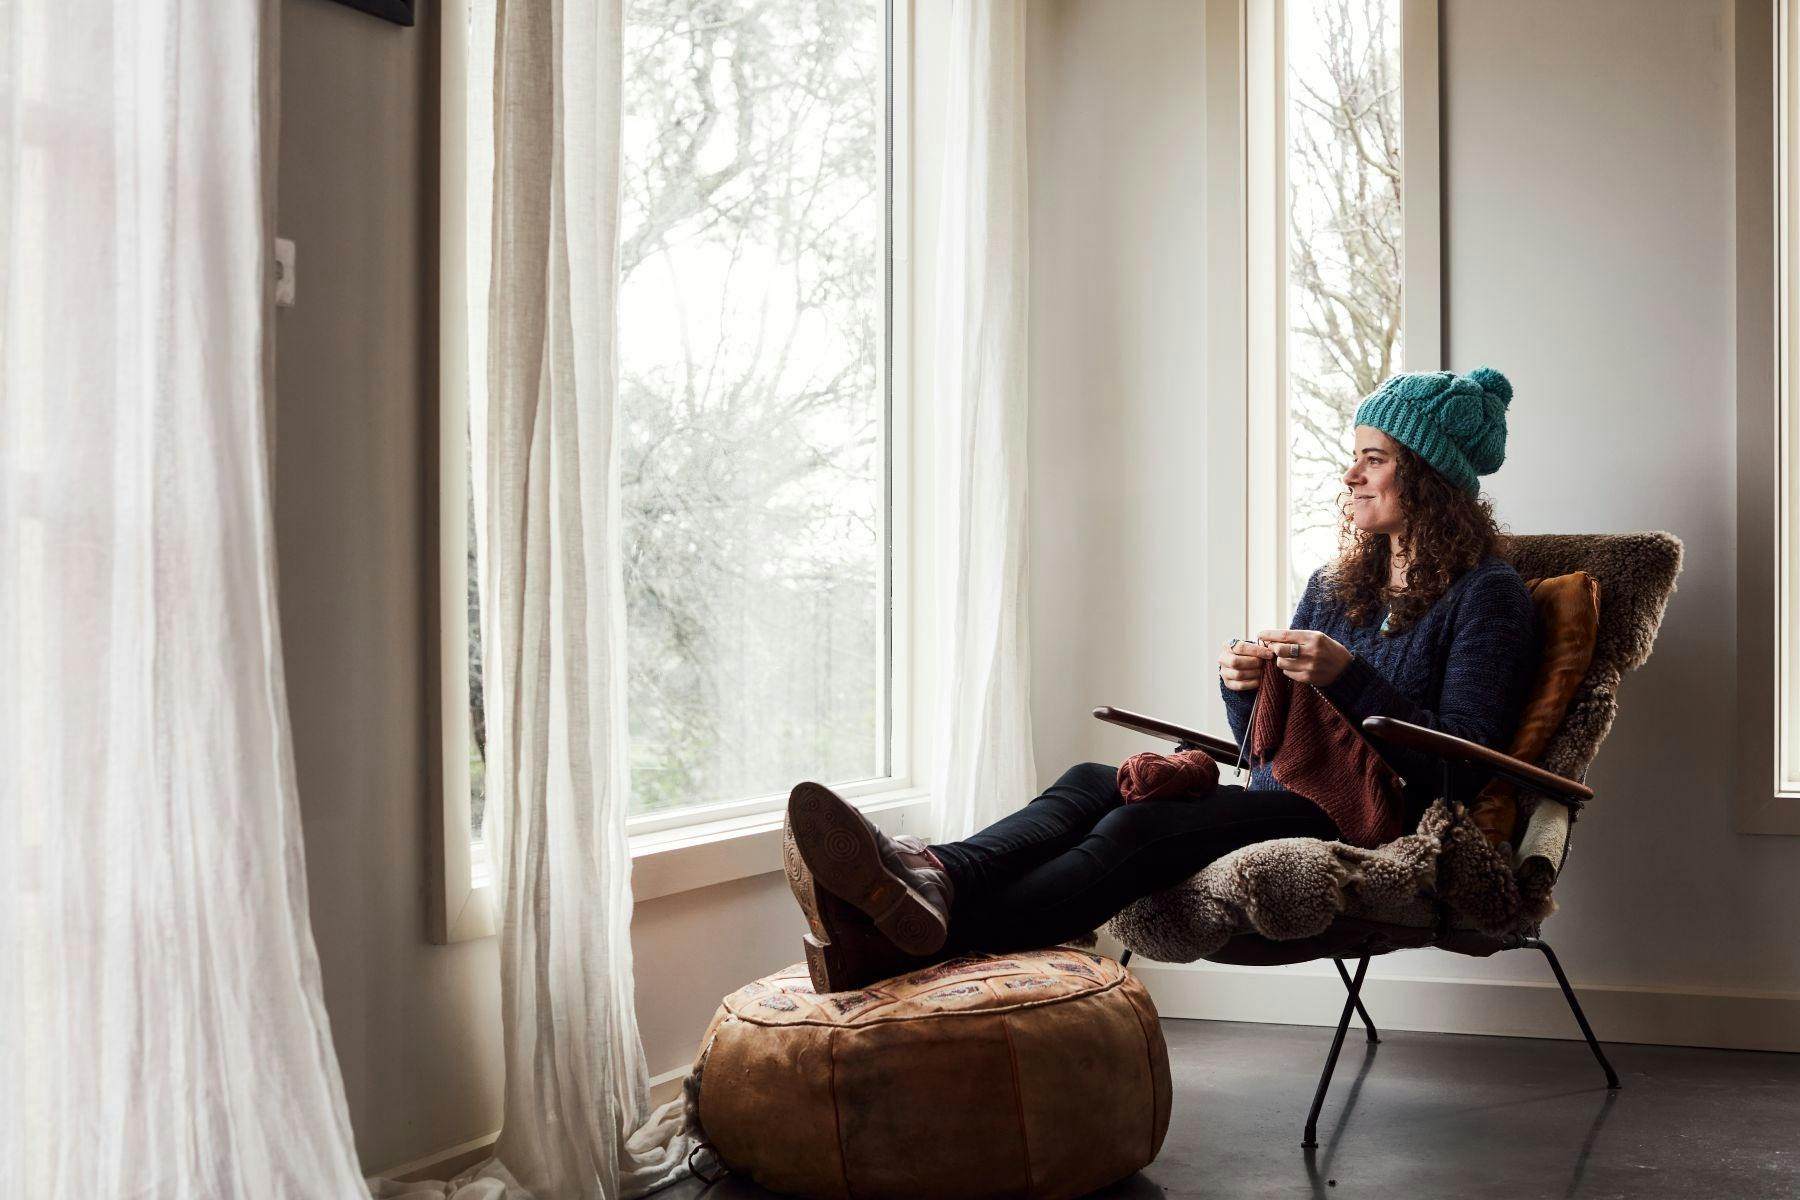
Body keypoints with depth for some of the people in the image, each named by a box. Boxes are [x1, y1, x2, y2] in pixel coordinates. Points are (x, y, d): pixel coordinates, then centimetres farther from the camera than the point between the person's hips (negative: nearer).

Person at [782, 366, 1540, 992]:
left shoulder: (1485, 596, 3)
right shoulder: (1335, 584, 24)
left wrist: (1350, 677, -16)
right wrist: (1243, 687, 0)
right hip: (1281, 806, 7)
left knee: (1143, 826, -32)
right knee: (1094, 782, -22)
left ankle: (917, 932, -51)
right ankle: (926, 879, -50)